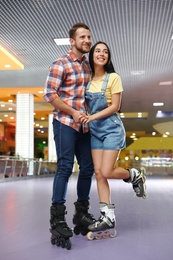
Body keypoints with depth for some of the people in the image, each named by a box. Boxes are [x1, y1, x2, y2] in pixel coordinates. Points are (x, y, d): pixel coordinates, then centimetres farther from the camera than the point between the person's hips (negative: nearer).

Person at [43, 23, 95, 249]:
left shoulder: (88, 66, 15)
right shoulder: (61, 64, -6)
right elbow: (49, 94, -12)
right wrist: (73, 112, -14)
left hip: (84, 125, 7)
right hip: (65, 123, -7)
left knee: (87, 168, 7)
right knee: (65, 168, -10)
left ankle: (81, 214, 21)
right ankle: (57, 219, -2)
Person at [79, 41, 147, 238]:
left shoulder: (113, 77, -5)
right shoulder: (88, 80, 9)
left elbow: (115, 107, -10)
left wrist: (92, 117, -18)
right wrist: (86, 119, -6)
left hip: (111, 128, -5)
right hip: (95, 131, 5)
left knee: (107, 172, -12)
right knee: (98, 172, 0)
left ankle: (134, 175, 18)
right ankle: (108, 216, 6)